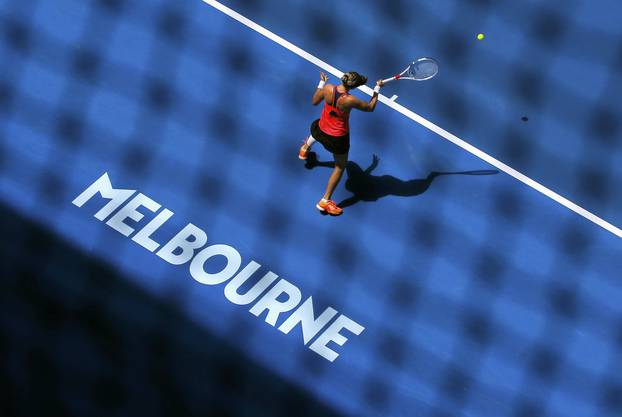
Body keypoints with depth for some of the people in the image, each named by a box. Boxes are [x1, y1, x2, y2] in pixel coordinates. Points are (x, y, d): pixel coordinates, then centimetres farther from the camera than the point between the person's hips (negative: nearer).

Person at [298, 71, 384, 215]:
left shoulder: (328, 88, -23)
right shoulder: (349, 100, -34)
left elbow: (314, 101, -2)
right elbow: (370, 107, -16)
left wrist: (321, 83, 10)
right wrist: (377, 89, -3)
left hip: (322, 130, 5)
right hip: (339, 138, -5)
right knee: (340, 167, 16)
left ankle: (305, 149, 74)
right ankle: (325, 201, 20)